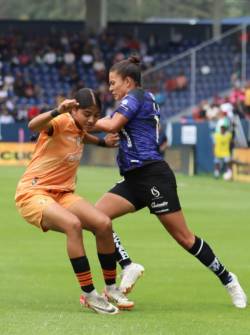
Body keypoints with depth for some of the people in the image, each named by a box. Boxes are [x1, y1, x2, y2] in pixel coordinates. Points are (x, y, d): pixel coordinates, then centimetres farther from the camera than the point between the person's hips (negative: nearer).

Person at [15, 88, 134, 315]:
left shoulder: (79, 128, 6)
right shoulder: (62, 122, -18)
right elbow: (33, 126, -42)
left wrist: (103, 142, 28)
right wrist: (57, 112, -58)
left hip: (62, 194, 8)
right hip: (33, 193, -8)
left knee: (104, 223, -13)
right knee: (73, 224, -34)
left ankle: (111, 289, 4)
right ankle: (89, 294, -27)